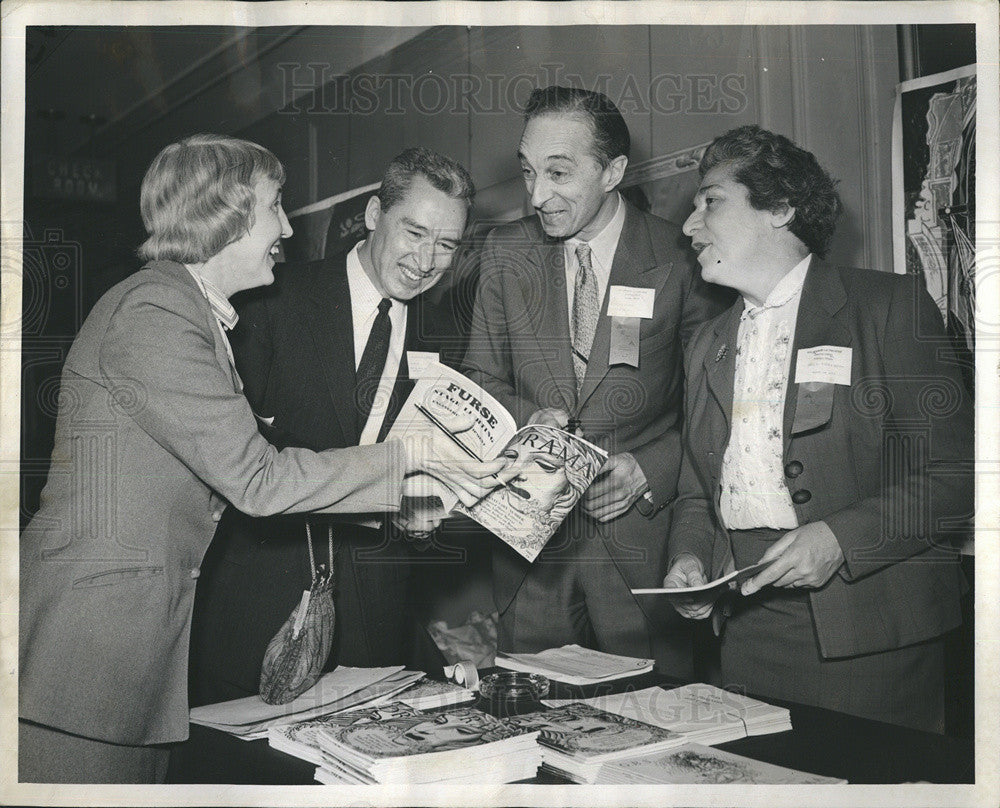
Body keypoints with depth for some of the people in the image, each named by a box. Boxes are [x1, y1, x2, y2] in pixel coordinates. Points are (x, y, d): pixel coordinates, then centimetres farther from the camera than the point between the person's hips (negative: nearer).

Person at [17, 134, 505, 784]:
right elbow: (256, 479, -19)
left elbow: (239, 473, 14)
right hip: (89, 622, -9)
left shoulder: (193, 312, 16)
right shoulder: (153, 311, -15)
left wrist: (403, 494, 10)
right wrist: (406, 456, -12)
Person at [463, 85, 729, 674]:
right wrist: (527, 419, -10)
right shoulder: (505, 252, 4)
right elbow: (483, 377, 11)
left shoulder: (678, 258, -6)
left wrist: (649, 469, -14)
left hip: (643, 542, -2)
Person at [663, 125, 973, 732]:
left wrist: (841, 538, -20)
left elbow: (955, 472, -10)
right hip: (747, 627, 5)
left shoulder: (890, 307, -3)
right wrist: (689, 557, 2)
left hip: (870, 628, -5)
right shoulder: (707, 346, 17)